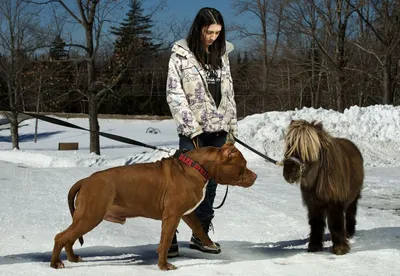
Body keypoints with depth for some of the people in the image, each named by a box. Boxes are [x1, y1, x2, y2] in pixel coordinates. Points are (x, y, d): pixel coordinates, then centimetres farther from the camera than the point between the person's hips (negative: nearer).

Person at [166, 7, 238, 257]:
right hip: (194, 132, -5)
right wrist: (192, 128, -14)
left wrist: (232, 126, 8)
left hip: (219, 130, 5)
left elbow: (229, 92, 14)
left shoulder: (222, 53, 10)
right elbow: (174, 95, -8)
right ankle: (169, 235, -3)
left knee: (210, 185, 7)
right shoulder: (181, 55, -5)